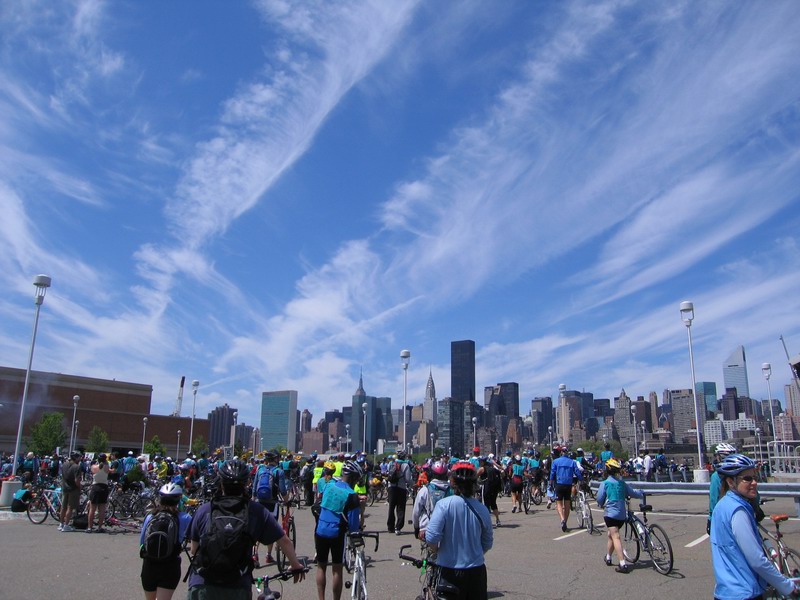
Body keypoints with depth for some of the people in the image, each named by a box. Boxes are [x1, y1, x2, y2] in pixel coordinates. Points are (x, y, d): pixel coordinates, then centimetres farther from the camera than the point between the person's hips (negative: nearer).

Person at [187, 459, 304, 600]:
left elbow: (193, 549, 10)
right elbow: (285, 542, 4)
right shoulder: (257, 512, -2)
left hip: (201, 588, 0)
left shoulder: (204, 510, 0)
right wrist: (296, 566, 22)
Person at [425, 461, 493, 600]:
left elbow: (432, 537, -20)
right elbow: (487, 544, 5)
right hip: (476, 570, 3)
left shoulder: (444, 504, -16)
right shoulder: (482, 509, -5)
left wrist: (437, 551, 1)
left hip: (448, 569, -2)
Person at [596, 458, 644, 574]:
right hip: (622, 514, 6)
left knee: (615, 537, -11)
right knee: (611, 535, 23)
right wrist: (642, 493, 35)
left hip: (610, 513, -6)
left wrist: (601, 505, 19)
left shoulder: (605, 483, -5)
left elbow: (600, 499, -4)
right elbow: (632, 493, 15)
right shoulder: (622, 482, 8)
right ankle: (608, 558, 36)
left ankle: (623, 564, -22)